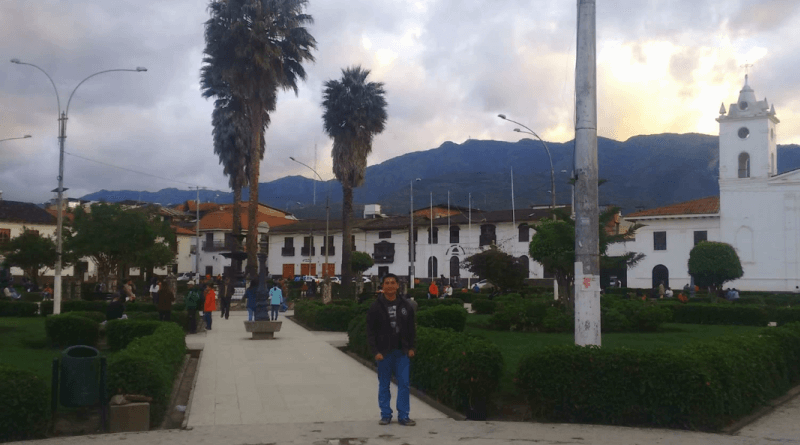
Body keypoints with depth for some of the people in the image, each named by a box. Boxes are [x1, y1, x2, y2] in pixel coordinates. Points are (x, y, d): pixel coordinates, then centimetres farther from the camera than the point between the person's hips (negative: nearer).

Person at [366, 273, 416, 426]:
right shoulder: (376, 307, -3)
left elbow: (412, 329, 10)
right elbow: (370, 332, -3)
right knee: (384, 385, 7)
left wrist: (412, 347, 3)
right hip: (384, 352, -2)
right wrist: (375, 351, -10)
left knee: (404, 384, 1)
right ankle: (385, 415, 16)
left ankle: (403, 415, 7)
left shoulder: (406, 306, 5)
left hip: (402, 352, 2)